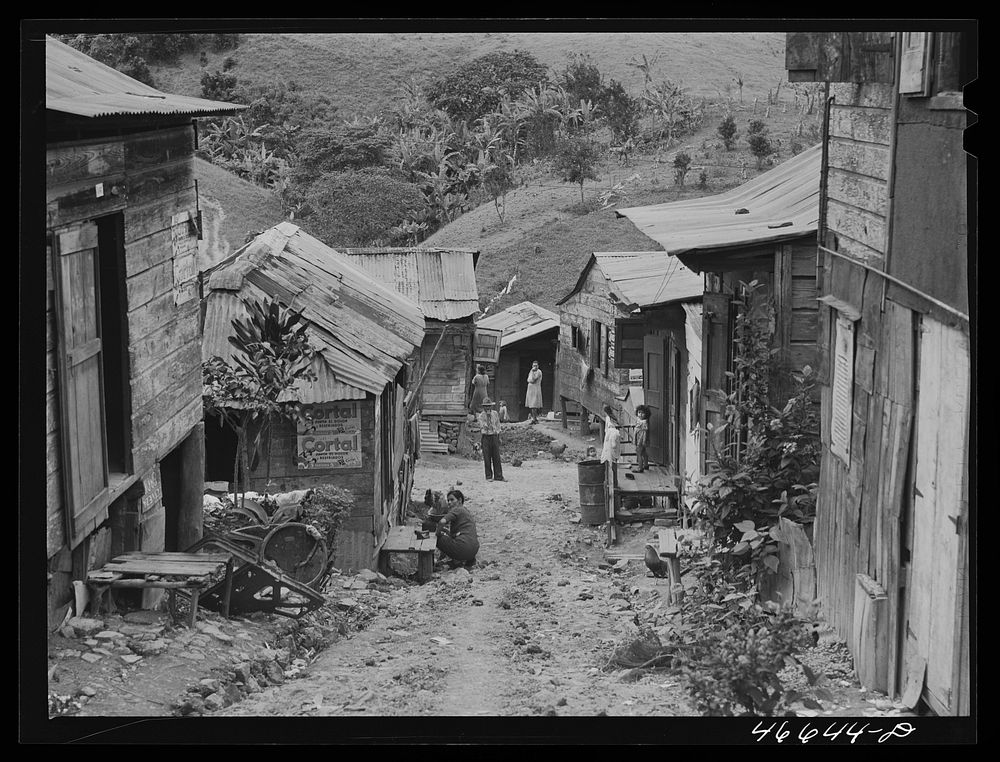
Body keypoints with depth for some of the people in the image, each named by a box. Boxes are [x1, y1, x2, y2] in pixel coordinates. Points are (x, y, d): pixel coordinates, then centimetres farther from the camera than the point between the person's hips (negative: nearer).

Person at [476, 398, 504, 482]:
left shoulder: (495, 414, 9)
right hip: (486, 436, -3)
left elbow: (498, 424, 15)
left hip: (494, 436, 3)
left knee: (496, 457, 1)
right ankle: (489, 476, 7)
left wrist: (498, 437, 13)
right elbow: (482, 427, -9)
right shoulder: (481, 416, -1)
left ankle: (498, 476, 3)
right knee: (487, 457, -1)